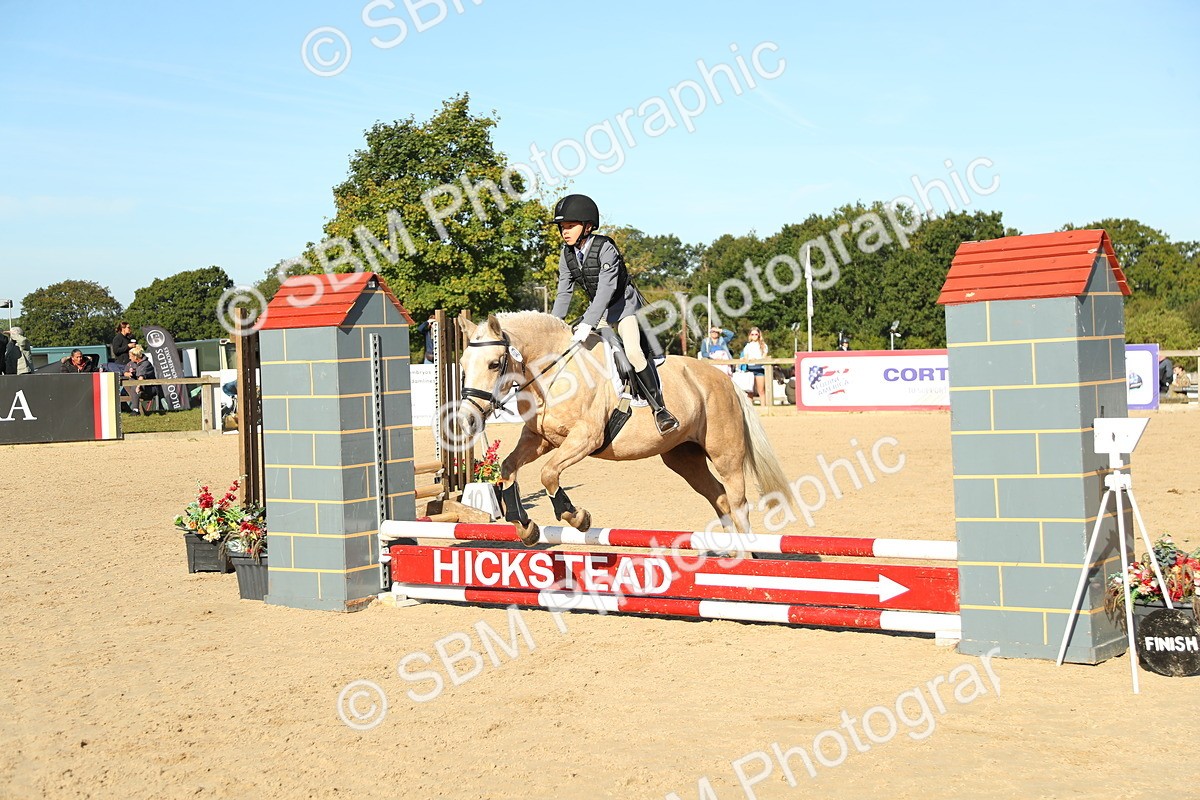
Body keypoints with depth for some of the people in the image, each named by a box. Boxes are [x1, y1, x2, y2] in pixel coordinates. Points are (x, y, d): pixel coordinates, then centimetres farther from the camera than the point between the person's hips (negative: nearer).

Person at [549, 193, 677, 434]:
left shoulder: (605, 249, -27)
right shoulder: (567, 254, -5)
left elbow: (606, 289, -35)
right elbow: (564, 292, 0)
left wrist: (588, 324, -42)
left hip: (623, 304, -8)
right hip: (598, 308, 8)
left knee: (633, 352, -25)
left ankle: (658, 408, -18)